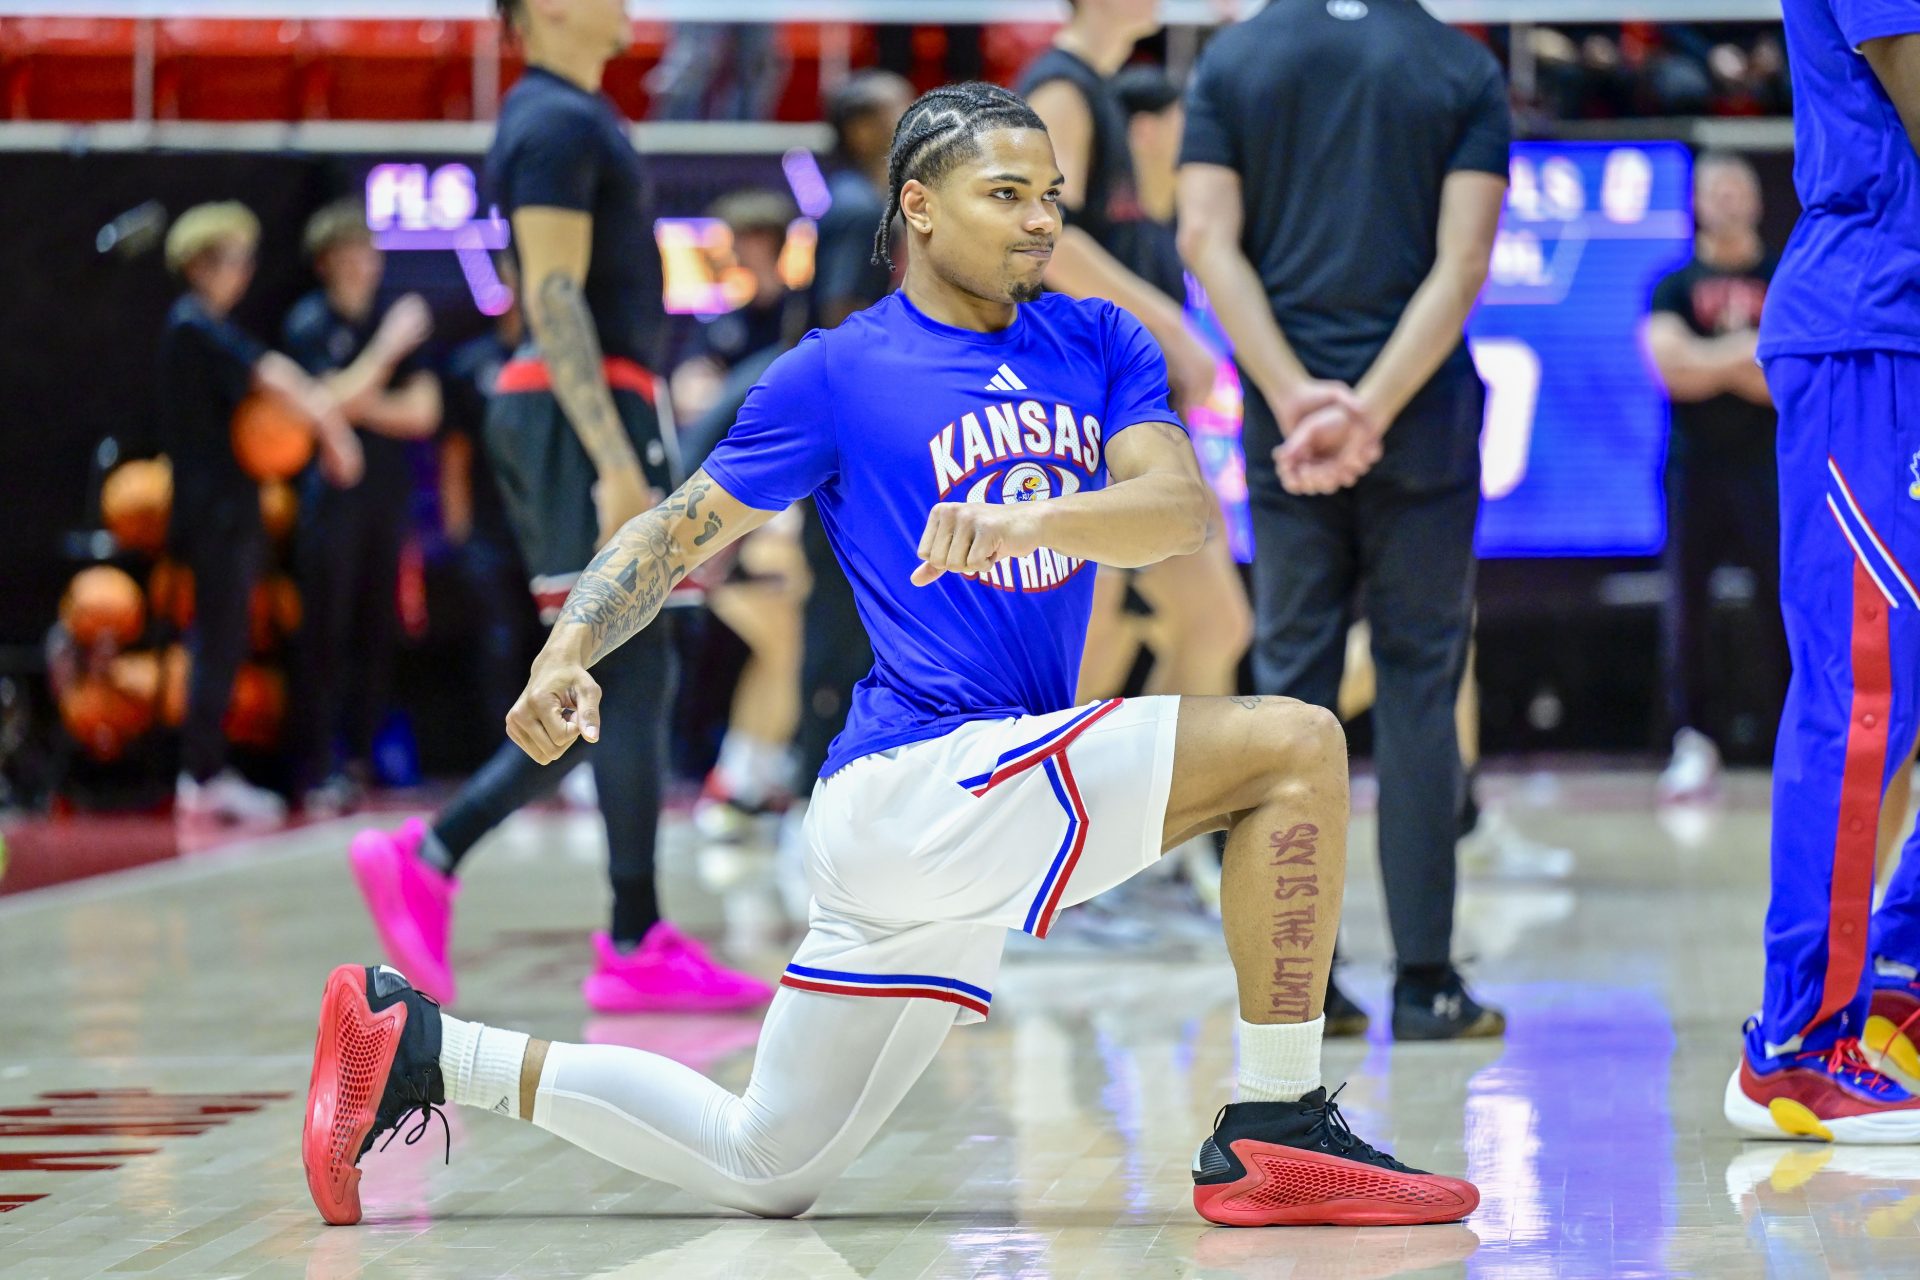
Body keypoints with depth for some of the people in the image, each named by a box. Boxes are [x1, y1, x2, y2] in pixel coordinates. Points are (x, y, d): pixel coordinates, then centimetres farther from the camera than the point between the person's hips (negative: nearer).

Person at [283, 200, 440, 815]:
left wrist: (364, 405, -10)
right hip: (332, 492, -4)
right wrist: (387, 349, -12)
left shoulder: (396, 321, 12)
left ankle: (362, 761, 9)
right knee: (326, 635, -6)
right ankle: (318, 772, -6)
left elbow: (424, 412, 5)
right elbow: (332, 400, -12)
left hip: (388, 490, 4)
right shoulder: (311, 322, 0)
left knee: (379, 633, 3)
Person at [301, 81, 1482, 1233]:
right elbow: (679, 531, 5)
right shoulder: (841, 372, 0)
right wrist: (569, 651, -13)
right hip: (918, 782, -6)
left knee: (760, 1170, 12)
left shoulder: (1100, 343, 12)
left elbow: (1182, 507, -5)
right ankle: (1274, 1135, -13)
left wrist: (1028, 522, -24)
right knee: (1295, 745, -17)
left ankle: (423, 1048, 21)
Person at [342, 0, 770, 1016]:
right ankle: (636, 947, -5)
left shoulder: (565, 119, 21)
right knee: (632, 682, -8)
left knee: (620, 689, 9)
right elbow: (554, 299, -19)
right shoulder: (560, 123, -11)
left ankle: (429, 857, 5)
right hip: (585, 412, -10)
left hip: (590, 416, 10)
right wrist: (615, 461, -25)